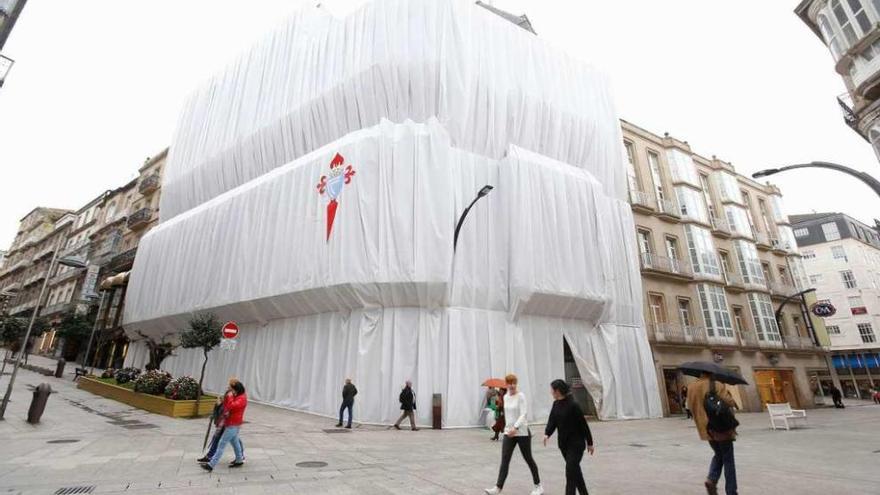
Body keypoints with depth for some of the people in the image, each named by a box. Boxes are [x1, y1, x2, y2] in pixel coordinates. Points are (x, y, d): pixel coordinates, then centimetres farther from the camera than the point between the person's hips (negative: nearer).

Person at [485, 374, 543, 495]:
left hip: (522, 432, -5)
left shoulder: (521, 396, -13)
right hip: (508, 433, 5)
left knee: (528, 459, 11)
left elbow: (524, 414, -22)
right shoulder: (505, 397, 6)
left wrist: (515, 427, -34)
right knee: (504, 460, -3)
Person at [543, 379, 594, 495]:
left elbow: (583, 424, -13)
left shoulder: (573, 405, -19)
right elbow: (552, 420, -2)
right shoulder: (556, 404, 3)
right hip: (563, 443, 7)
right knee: (575, 469, 18)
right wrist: (547, 434, -20)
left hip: (576, 443, -7)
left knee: (570, 471, -10)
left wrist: (589, 443, -7)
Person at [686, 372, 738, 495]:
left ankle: (711, 479, 4)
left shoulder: (691, 387, 5)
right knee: (728, 460, 9)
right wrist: (727, 393, 0)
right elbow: (730, 403, -19)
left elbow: (691, 407, 9)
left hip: (706, 429, 5)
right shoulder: (717, 386, -13)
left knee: (718, 455, 23)